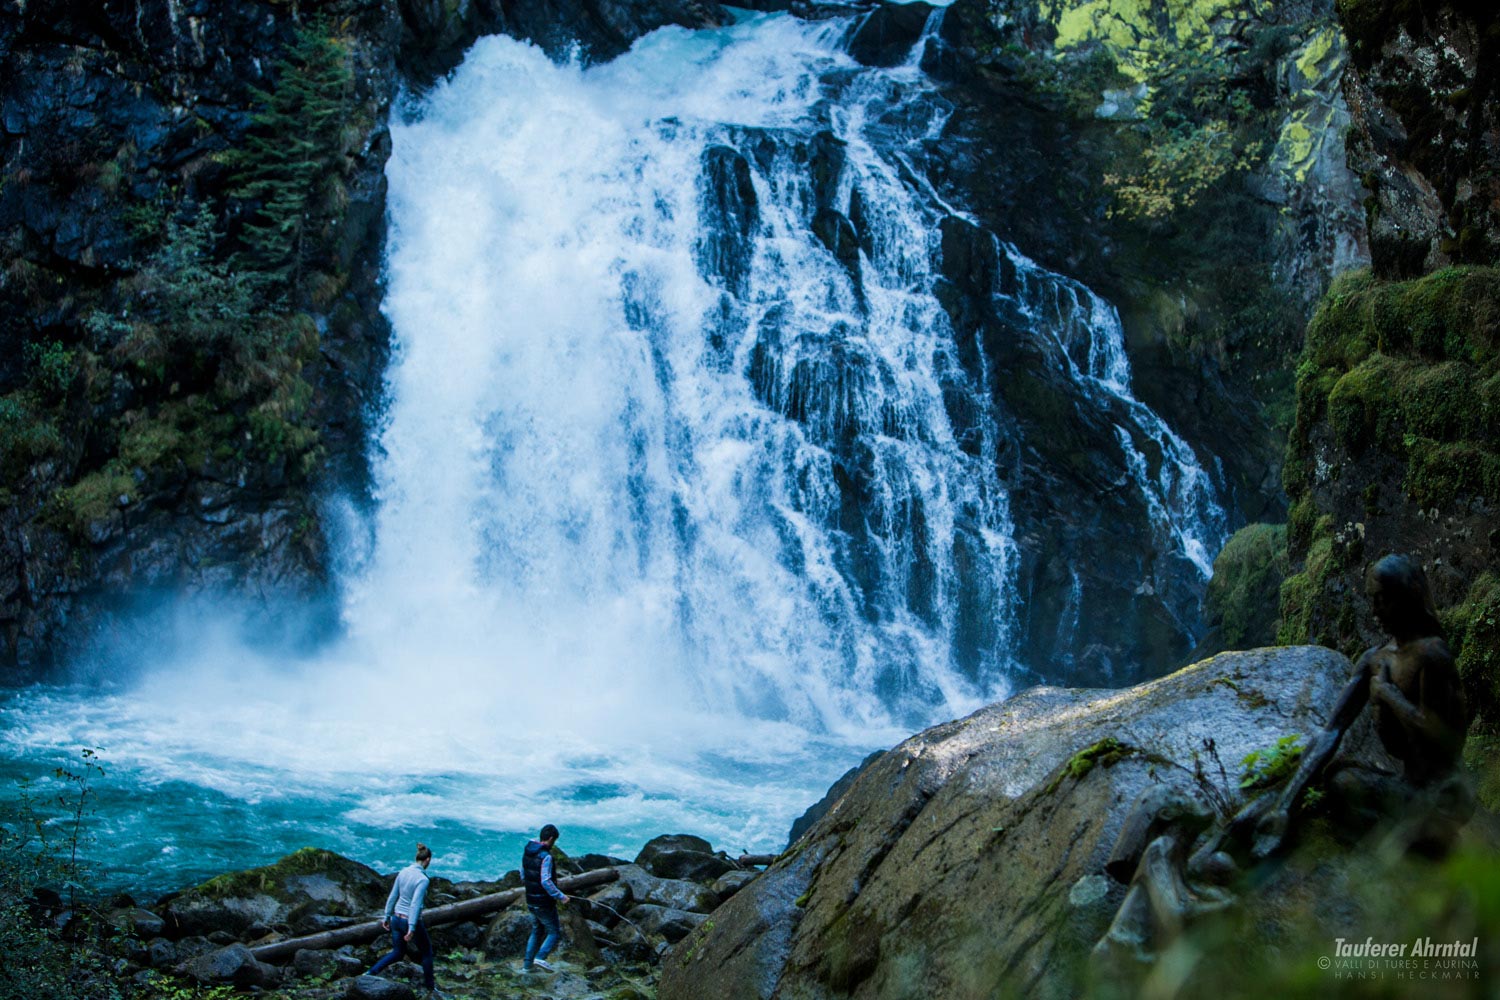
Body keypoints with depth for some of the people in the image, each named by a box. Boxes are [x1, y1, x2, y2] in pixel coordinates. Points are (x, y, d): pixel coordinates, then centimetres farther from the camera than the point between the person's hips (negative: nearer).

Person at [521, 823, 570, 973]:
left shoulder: (527, 853, 4)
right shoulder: (545, 856, -22)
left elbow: (523, 876, 15)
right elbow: (546, 882, -27)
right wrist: (560, 896, -20)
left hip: (531, 901, 8)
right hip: (544, 903, -8)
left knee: (536, 932, 20)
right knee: (554, 932, 5)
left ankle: (527, 964, 18)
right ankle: (540, 958, -12)